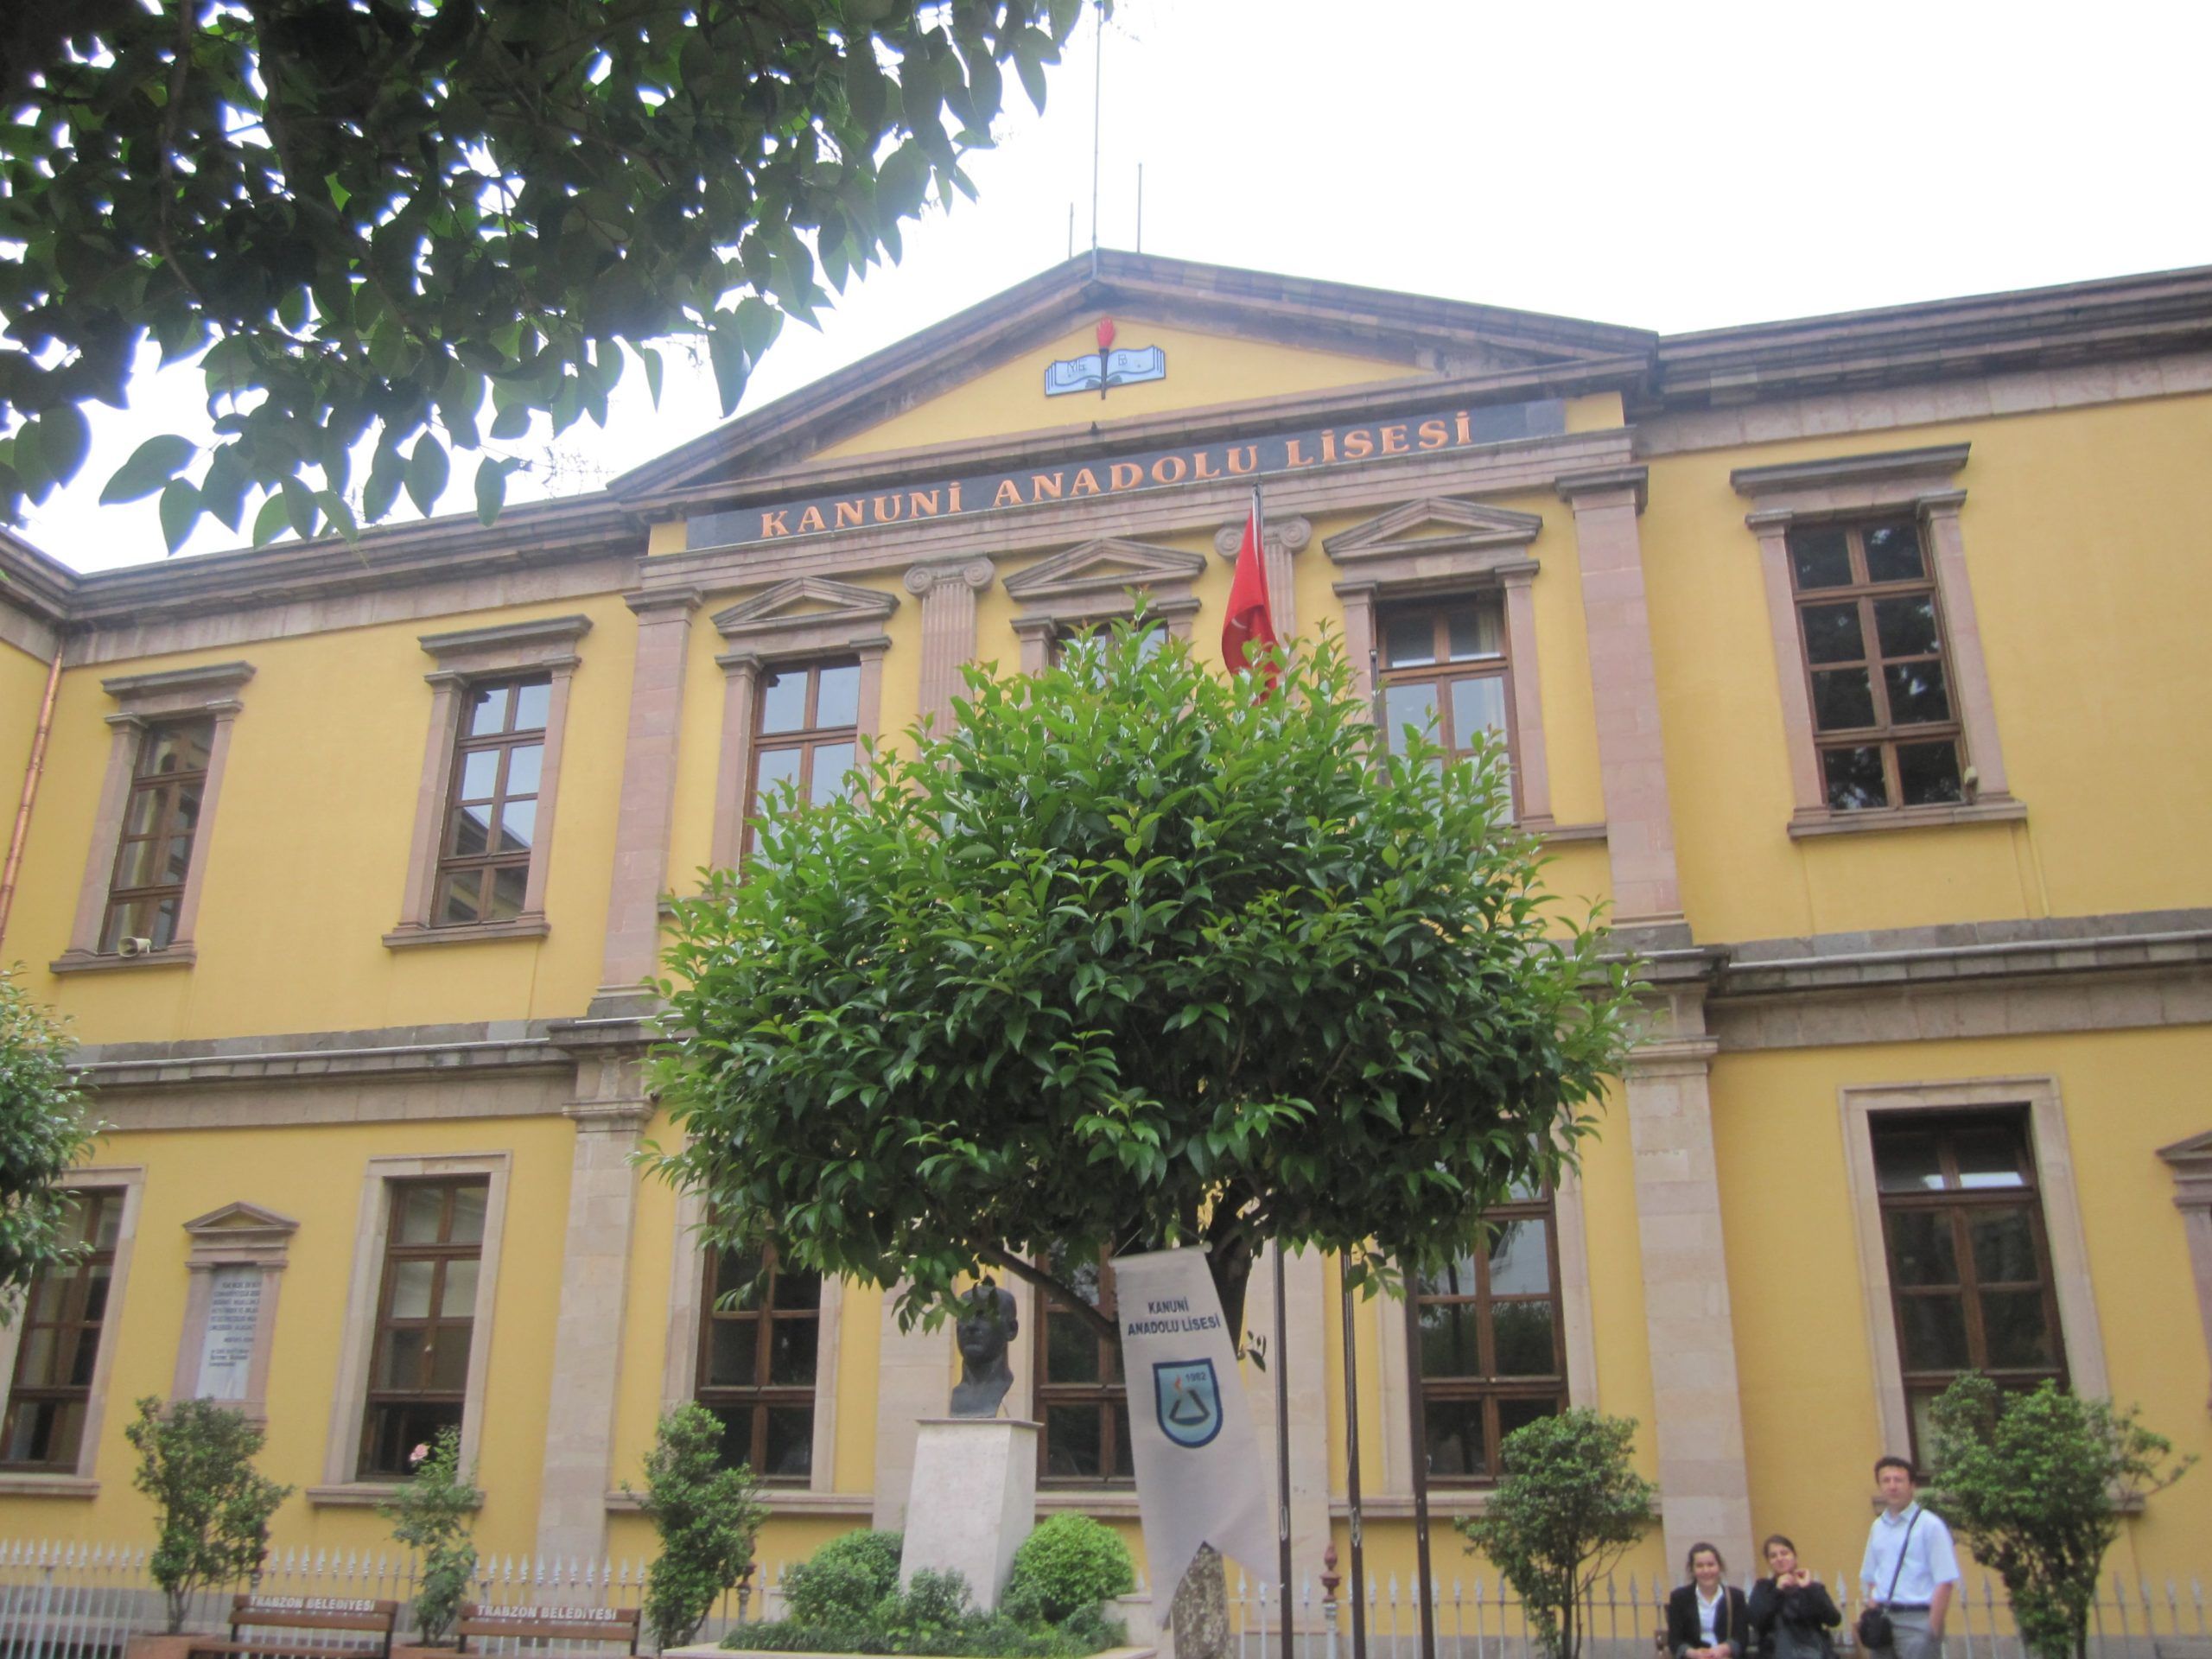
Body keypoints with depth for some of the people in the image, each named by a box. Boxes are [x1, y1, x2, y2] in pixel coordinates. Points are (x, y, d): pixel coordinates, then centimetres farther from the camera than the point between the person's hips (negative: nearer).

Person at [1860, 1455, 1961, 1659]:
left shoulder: (1930, 1525, -6)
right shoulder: (1877, 1527, 12)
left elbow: (1944, 1582, -10)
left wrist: (1932, 1630, -15)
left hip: (1917, 1619, -6)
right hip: (1883, 1619, 6)